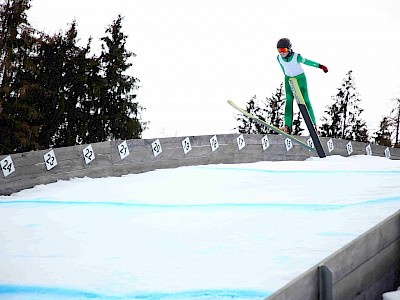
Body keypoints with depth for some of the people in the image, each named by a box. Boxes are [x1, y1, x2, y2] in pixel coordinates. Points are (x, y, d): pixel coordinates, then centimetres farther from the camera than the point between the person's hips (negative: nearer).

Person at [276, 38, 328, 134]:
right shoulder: (279, 58, -14)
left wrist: (320, 66, -5)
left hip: (300, 78, -4)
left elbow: (306, 62, -15)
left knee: (305, 100, -3)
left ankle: (313, 124, 7)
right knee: (288, 101, -3)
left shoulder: (297, 57, -28)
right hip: (289, 79, 4)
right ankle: (288, 126, -6)